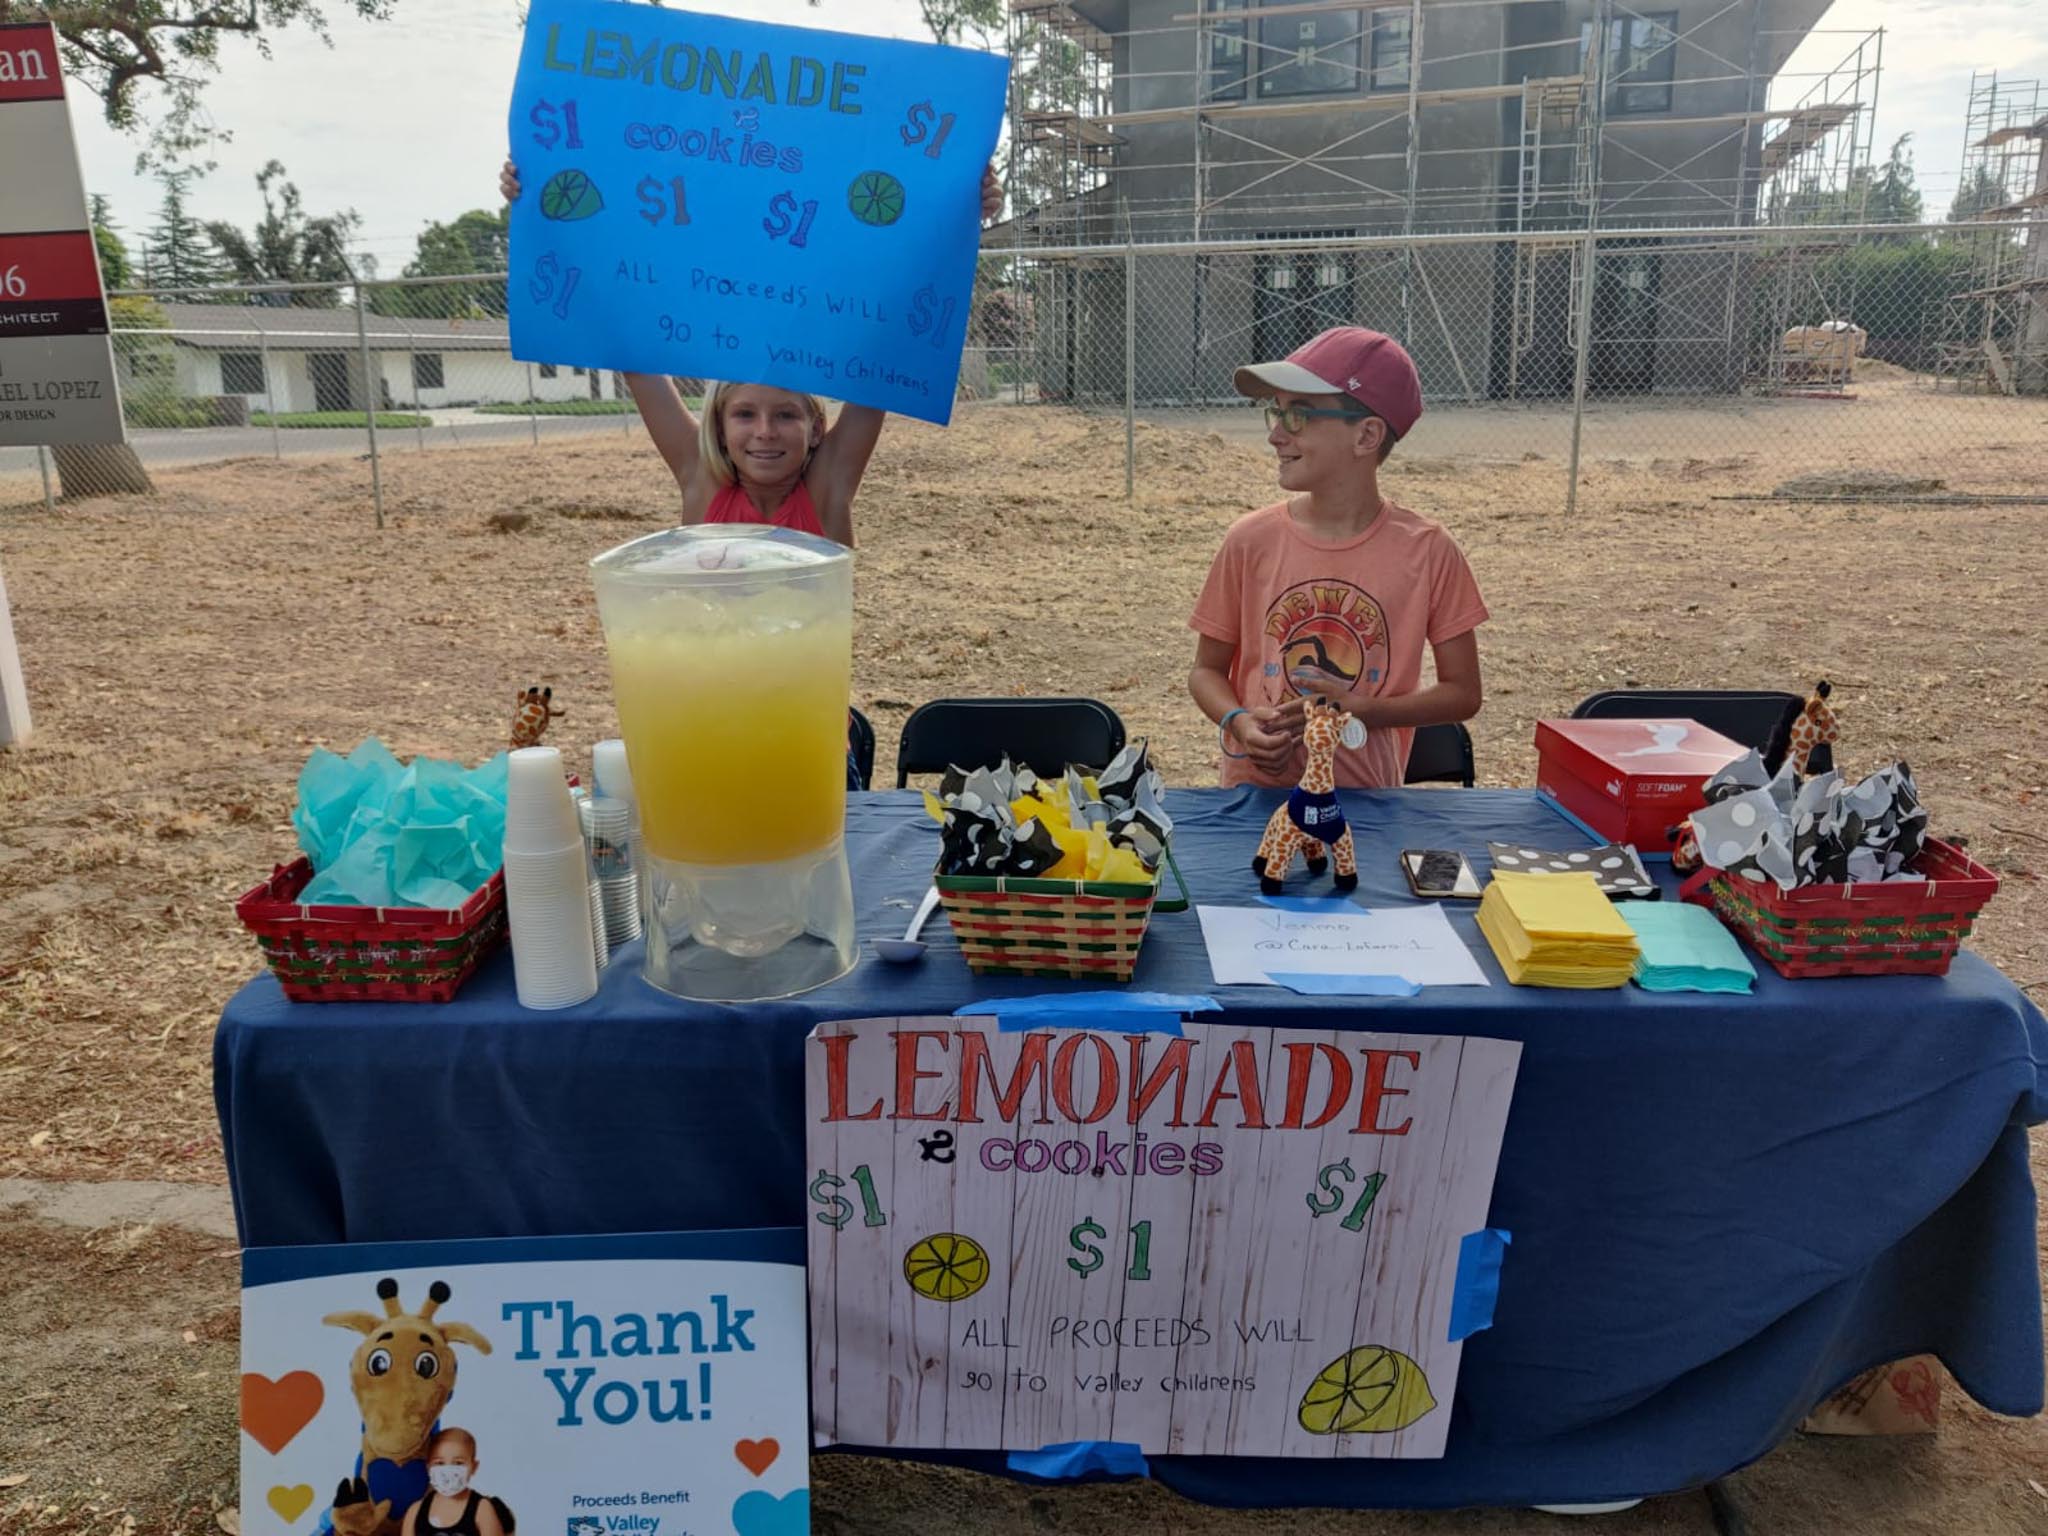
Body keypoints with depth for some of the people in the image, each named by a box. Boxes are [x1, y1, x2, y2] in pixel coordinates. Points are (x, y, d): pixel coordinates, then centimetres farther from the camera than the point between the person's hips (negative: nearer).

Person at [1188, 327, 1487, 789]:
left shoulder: (1426, 550, -4)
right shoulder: (1250, 540, -2)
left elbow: (1462, 692, 2)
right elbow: (1207, 669, 8)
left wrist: (1359, 710, -12)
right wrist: (1238, 722, -13)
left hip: (1366, 798, 0)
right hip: (1255, 790, 0)